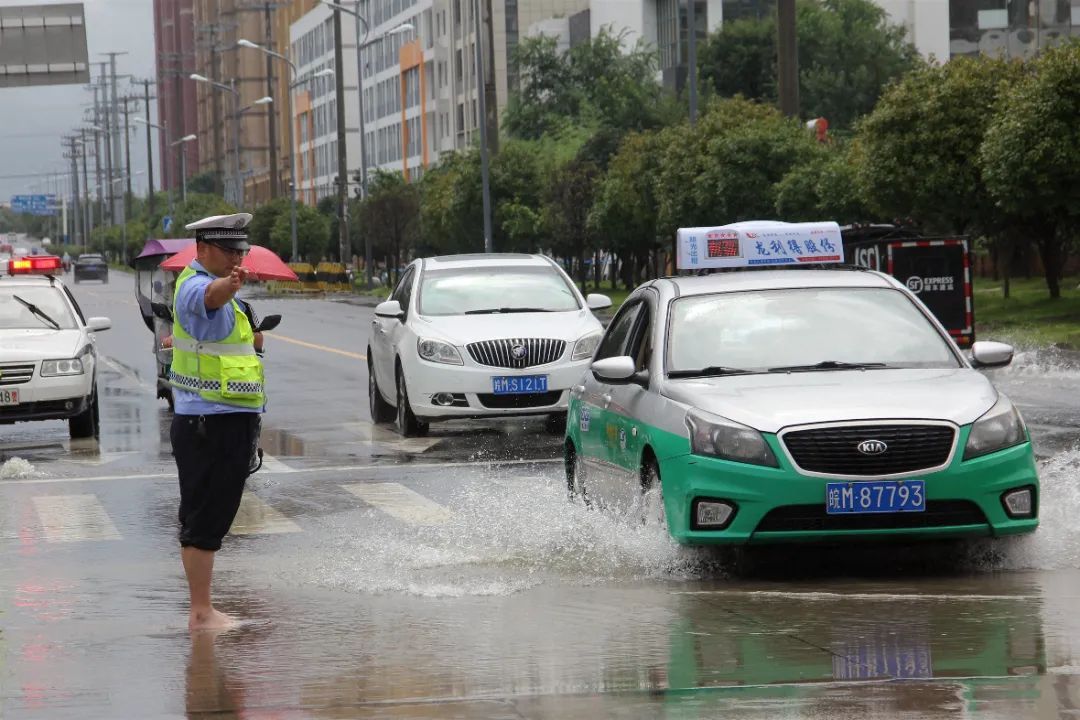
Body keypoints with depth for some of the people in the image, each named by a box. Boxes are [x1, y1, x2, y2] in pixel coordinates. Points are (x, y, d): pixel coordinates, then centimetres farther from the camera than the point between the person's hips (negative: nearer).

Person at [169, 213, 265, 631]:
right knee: (204, 521, -9)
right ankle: (201, 614, -8)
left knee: (211, 519, 15)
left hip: (230, 423, 10)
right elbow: (210, 296, -42)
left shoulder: (221, 287, 18)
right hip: (208, 423, -10)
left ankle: (203, 609, 21)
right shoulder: (195, 286, -14)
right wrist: (230, 284, -61)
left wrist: (252, 339, 17)